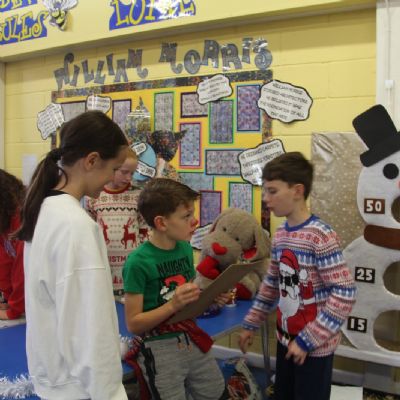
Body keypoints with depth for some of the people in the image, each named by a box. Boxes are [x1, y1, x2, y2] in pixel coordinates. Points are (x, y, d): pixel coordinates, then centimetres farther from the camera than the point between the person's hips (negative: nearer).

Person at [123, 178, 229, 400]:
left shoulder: (186, 249, 1)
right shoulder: (139, 262, -18)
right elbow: (133, 324, -16)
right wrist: (173, 305, -28)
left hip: (192, 339, 7)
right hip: (160, 348, -6)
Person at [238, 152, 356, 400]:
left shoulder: (321, 237, -20)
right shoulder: (280, 234, 3)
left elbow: (344, 294, -23)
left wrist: (307, 340, -19)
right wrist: (251, 324, 14)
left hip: (315, 346, -7)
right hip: (286, 338, 7)